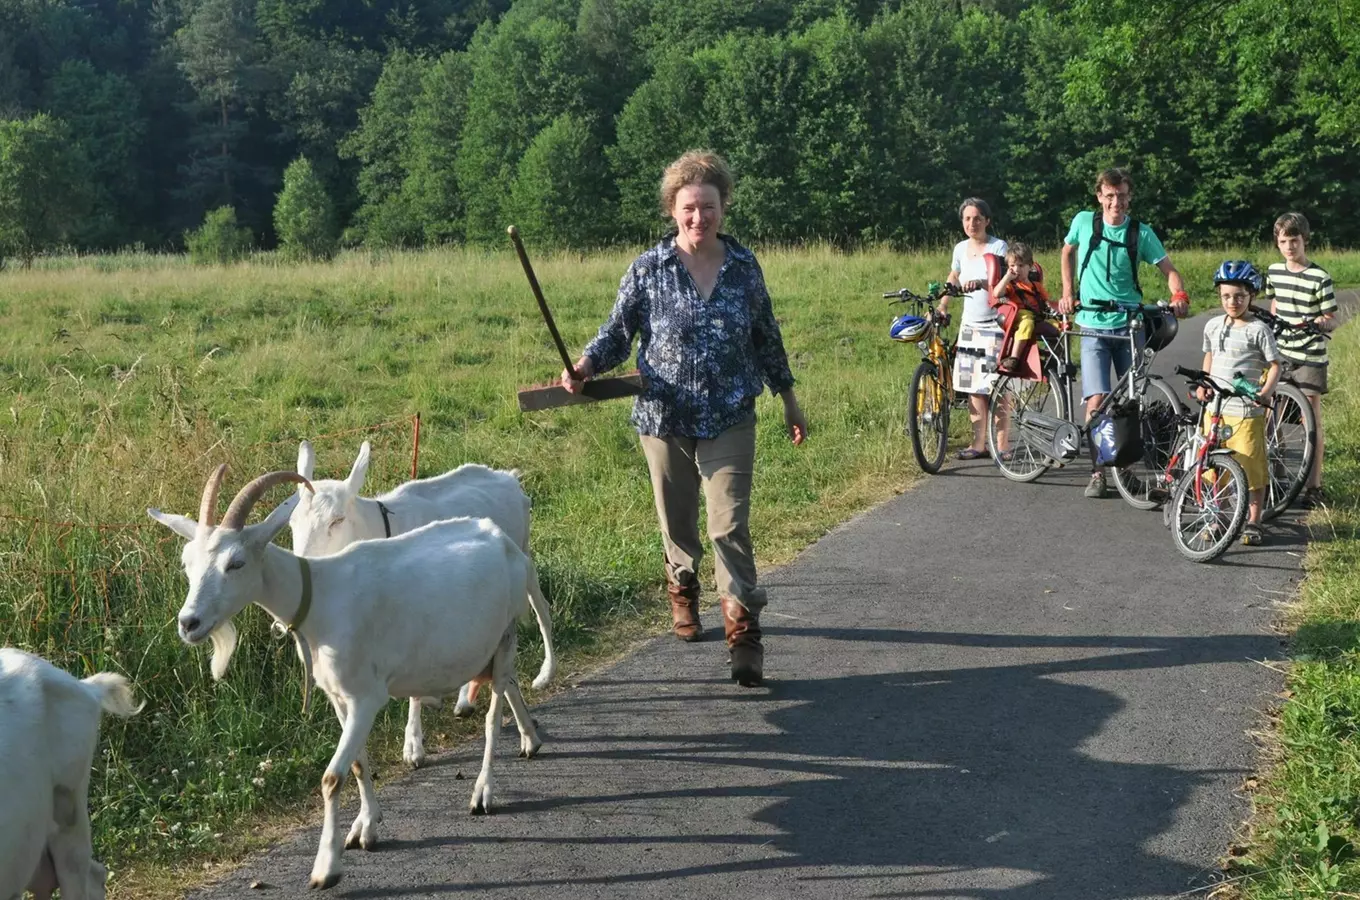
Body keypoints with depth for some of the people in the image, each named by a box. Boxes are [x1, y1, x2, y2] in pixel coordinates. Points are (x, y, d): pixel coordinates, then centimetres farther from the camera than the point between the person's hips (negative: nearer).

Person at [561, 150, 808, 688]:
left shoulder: (744, 267, 1)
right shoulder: (648, 269, -4)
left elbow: (766, 338, 12)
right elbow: (617, 333, -1)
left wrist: (789, 400, 17)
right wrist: (584, 367, -20)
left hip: (729, 420, 0)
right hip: (665, 419, 1)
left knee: (730, 526, -9)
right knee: (676, 521, 15)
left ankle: (743, 631, -5)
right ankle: (682, 593, 42)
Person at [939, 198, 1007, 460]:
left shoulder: (998, 247, -7)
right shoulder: (961, 249, 9)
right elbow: (953, 277, 26)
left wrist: (981, 283, -35)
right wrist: (942, 306, 16)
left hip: (995, 325, -5)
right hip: (970, 324, 5)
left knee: (996, 386, -9)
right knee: (973, 387, 2)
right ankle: (979, 443, 7)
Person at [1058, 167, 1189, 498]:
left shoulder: (1141, 232, -1)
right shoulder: (1083, 222, 0)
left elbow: (1169, 269, -1)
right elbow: (1067, 252, 19)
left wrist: (1179, 296, -22)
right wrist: (1068, 293, 10)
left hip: (1129, 325, 1)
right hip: (1092, 325, -1)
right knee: (1097, 401, -14)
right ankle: (1098, 472, -3)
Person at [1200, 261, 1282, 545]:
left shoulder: (1258, 329, -7)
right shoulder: (1213, 326, 8)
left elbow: (1274, 365, -7)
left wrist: (1266, 391, -23)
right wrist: (1202, 385, 9)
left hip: (1247, 412, -5)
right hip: (1214, 408, 5)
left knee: (1252, 468, 1)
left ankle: (1253, 522, 14)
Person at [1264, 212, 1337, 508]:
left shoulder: (1319, 278, -12)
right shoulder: (1274, 272, 5)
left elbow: (1332, 320, -9)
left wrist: (1322, 322, -29)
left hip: (1310, 358, -5)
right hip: (1279, 354, 5)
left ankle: (1314, 486, 3)